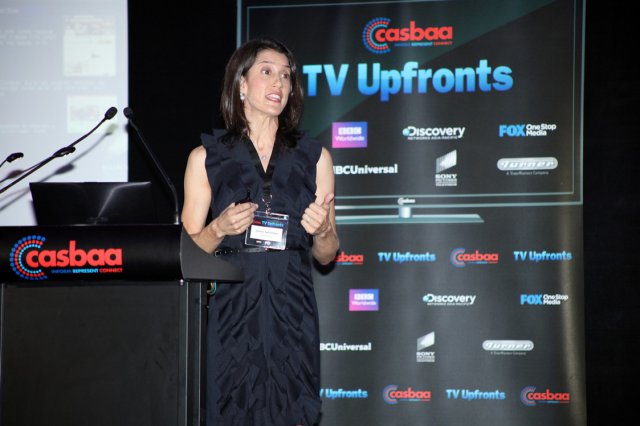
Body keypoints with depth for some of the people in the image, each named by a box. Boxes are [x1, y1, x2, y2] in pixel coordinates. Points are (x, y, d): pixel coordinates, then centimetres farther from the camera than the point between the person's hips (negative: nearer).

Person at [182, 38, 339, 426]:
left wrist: (321, 231, -7)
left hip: (291, 308, 1)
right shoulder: (207, 157, 6)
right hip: (231, 307, -1)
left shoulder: (313, 157, 10)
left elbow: (327, 255, 14)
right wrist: (220, 228, -12)